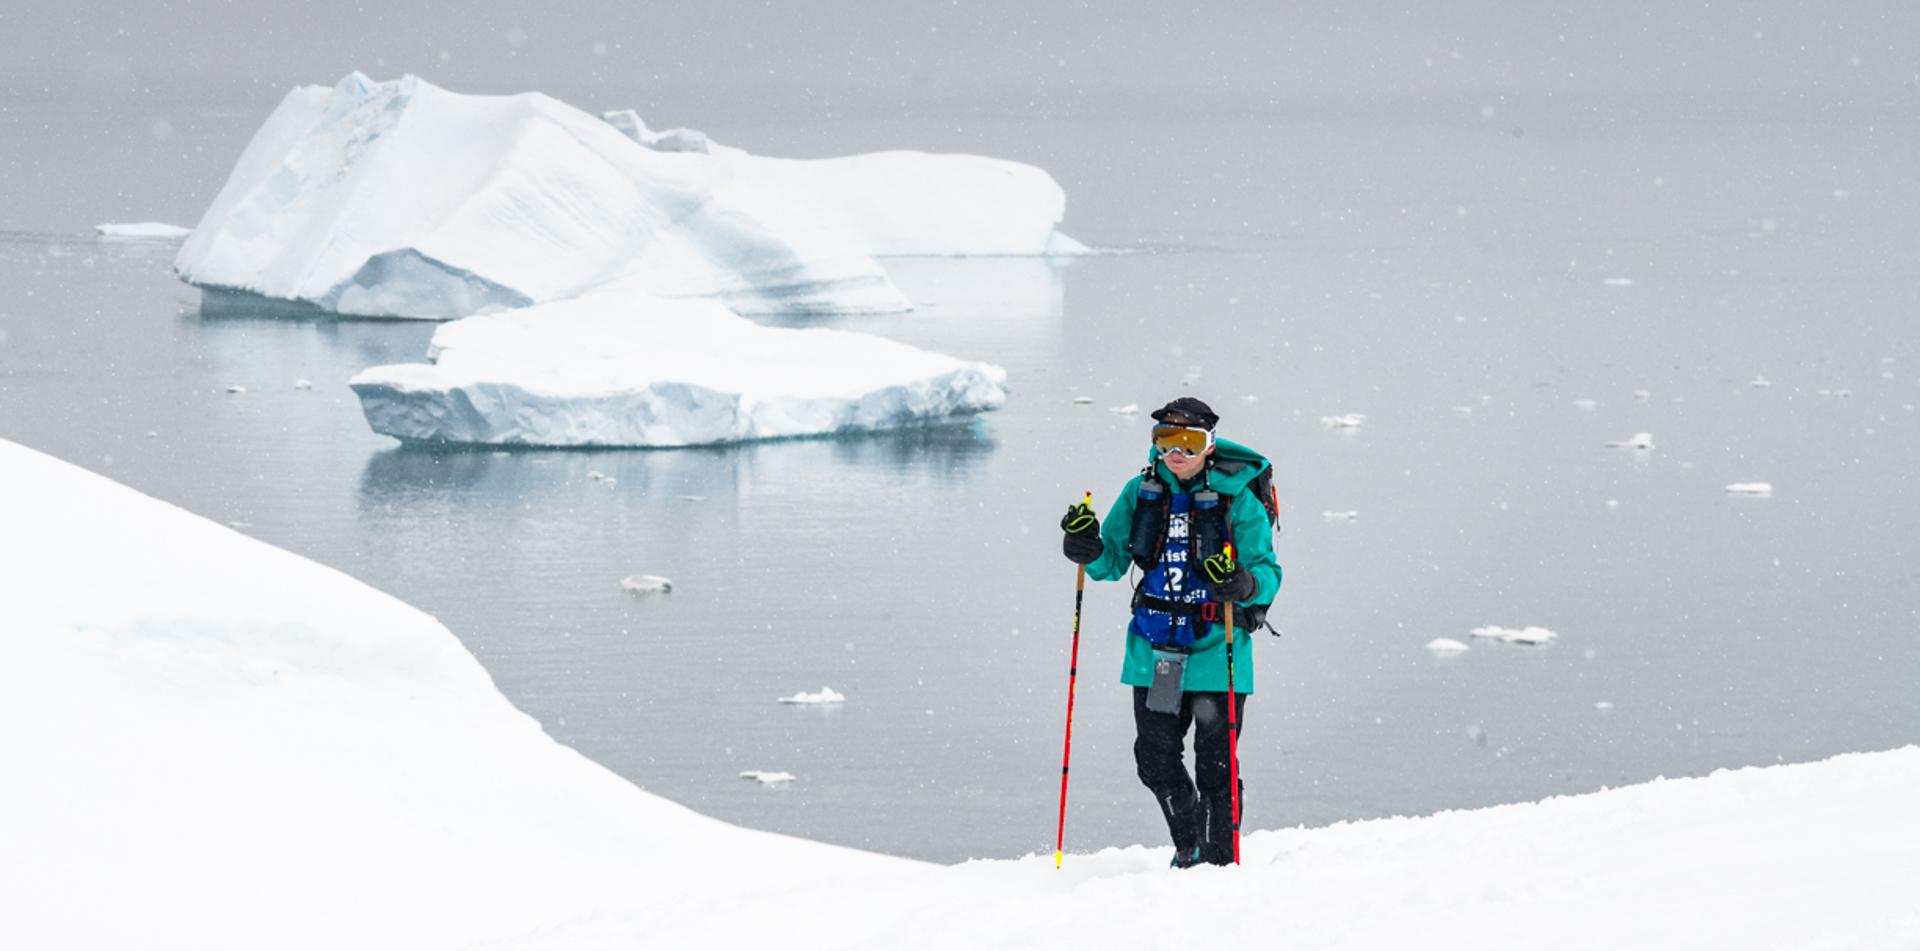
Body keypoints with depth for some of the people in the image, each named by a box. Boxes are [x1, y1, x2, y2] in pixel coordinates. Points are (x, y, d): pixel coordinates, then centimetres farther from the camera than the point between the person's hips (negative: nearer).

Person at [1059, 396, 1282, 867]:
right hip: (1155, 650, 4)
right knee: (1155, 758, 10)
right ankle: (1188, 848, 31)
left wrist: (1242, 583, -32)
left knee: (1214, 765, -1)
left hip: (1216, 650, -4)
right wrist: (1088, 548, -11)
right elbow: (1114, 563, 10)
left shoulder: (1238, 500, -9)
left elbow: (1268, 574, -10)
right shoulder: (1141, 493, 4)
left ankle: (1218, 860, 12)